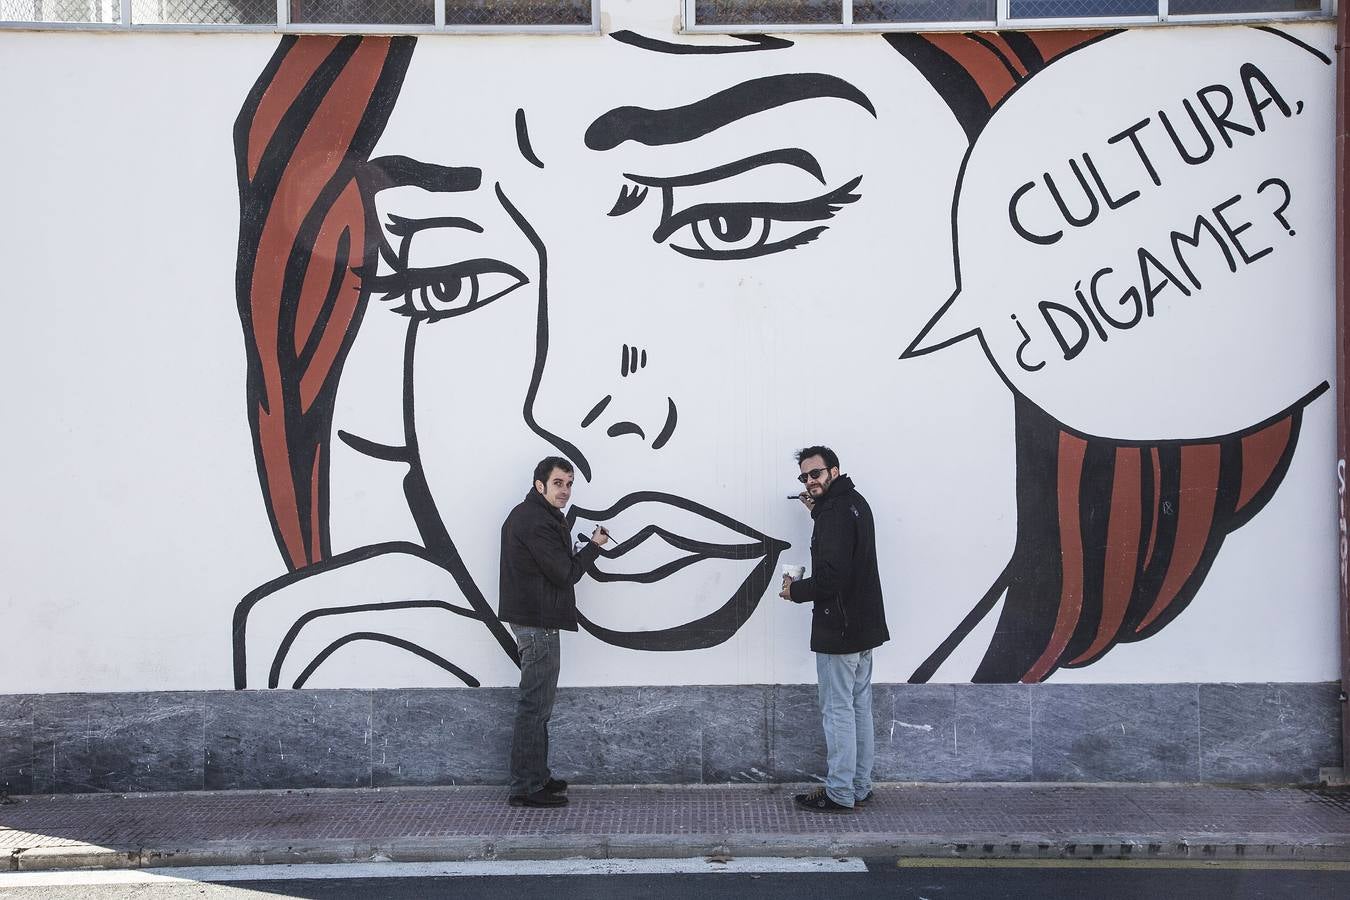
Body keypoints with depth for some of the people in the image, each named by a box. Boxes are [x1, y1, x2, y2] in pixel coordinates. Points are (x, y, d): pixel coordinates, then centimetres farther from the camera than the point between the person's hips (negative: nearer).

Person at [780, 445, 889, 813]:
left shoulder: (835, 513, -19)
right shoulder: (854, 502, 12)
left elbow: (832, 575, -27)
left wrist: (795, 590, -11)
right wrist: (818, 512, 15)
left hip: (839, 630, -10)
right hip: (864, 627, 10)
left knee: (838, 711, -2)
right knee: (860, 708, 15)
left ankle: (840, 794, 5)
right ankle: (860, 788, 23)